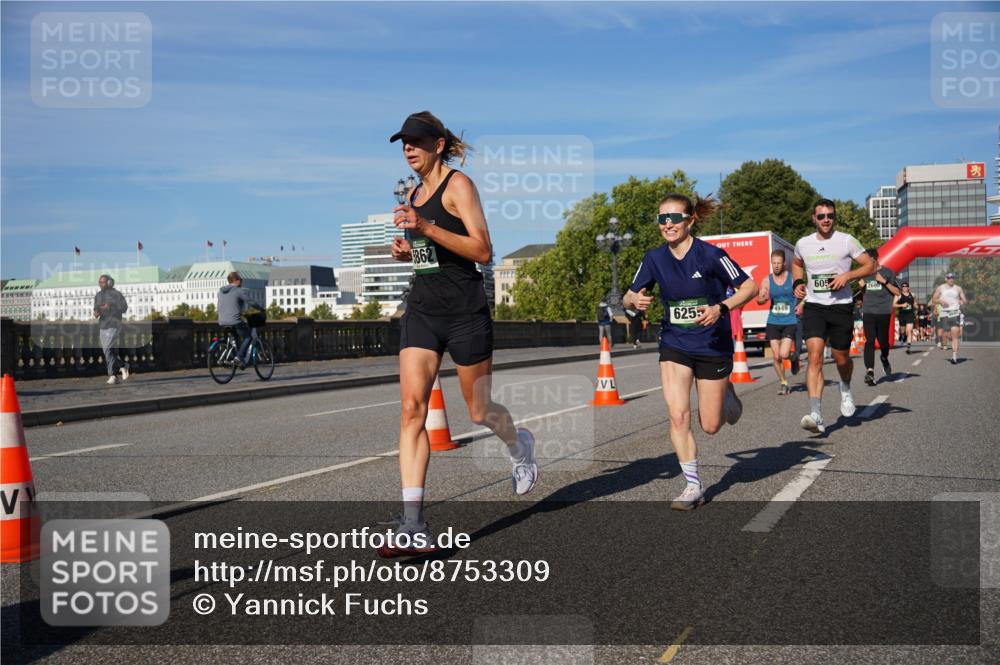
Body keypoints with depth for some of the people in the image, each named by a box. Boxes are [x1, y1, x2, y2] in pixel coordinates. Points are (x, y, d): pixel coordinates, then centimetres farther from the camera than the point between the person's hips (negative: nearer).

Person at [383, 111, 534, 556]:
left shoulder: (458, 185, -7)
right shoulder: (413, 194, 15)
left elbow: (483, 251, -16)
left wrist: (426, 228, -24)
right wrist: (406, 251, 6)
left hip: (465, 310, -6)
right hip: (422, 308, 6)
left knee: (479, 412, 6)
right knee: (411, 408, -9)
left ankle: (519, 445, 42)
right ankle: (414, 525, -11)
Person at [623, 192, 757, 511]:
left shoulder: (710, 255, -15)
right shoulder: (654, 258, -3)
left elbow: (750, 287, -10)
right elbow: (629, 296, 6)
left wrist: (720, 308, -26)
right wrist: (635, 300, -19)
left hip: (713, 347, -3)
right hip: (674, 346, 3)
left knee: (710, 426, 5)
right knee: (678, 415, -12)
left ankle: (725, 393, 40)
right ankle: (693, 487, 2)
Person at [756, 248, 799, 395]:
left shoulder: (793, 279, -2)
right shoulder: (766, 281, 3)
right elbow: (759, 300, 1)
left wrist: (801, 305, -11)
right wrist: (763, 298, -22)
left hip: (790, 322, -2)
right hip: (773, 322, 2)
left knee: (784, 354, -14)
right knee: (776, 356, 1)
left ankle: (794, 357, 23)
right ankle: (783, 383, 20)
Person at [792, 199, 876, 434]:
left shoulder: (847, 241, -2)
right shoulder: (803, 244, 6)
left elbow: (870, 265, 2)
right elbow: (796, 264, 27)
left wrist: (847, 275, -14)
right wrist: (797, 282, 7)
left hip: (841, 306, -1)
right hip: (813, 306, 1)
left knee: (841, 357, 9)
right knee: (815, 356, -16)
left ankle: (845, 388, 46)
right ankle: (816, 414, -23)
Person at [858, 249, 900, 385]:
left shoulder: (888, 272, 1)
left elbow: (897, 292, 0)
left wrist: (884, 281, -13)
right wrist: (861, 285, 2)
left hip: (884, 312, -2)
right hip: (868, 312, 2)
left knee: (883, 341, 3)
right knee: (869, 341, -10)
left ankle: (884, 358, 36)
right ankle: (869, 371, -18)